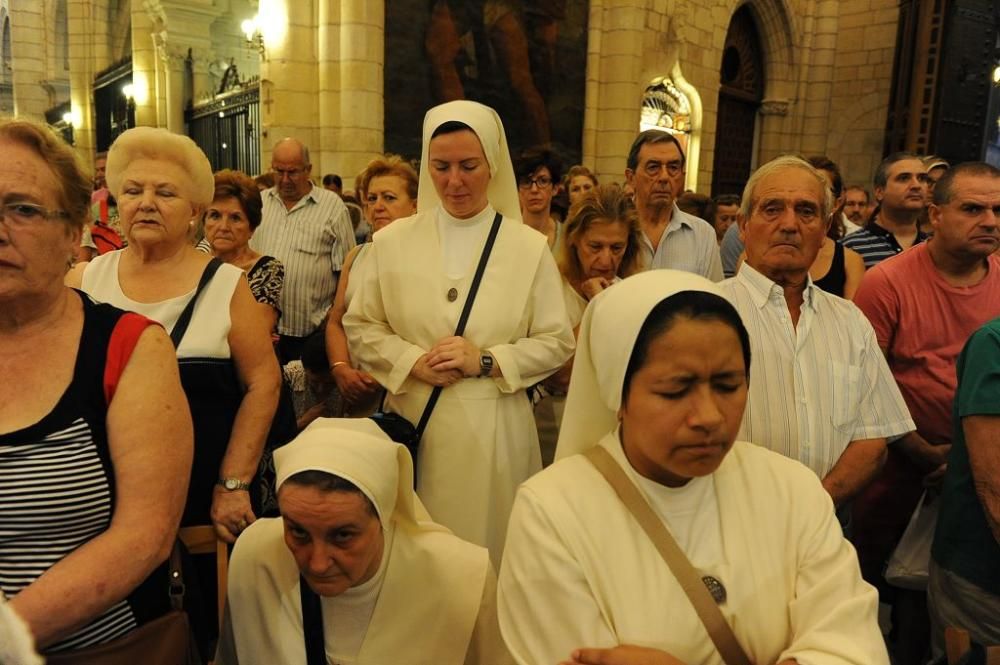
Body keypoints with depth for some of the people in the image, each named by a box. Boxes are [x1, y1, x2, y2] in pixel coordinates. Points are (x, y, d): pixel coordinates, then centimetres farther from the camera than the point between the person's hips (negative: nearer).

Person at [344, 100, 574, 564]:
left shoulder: (530, 247, -1)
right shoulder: (392, 241, 2)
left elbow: (557, 342, 0)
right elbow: (360, 327, 6)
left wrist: (486, 361, -13)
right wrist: (413, 363, -11)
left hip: (492, 425, -1)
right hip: (412, 421, 1)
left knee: (486, 542, 10)